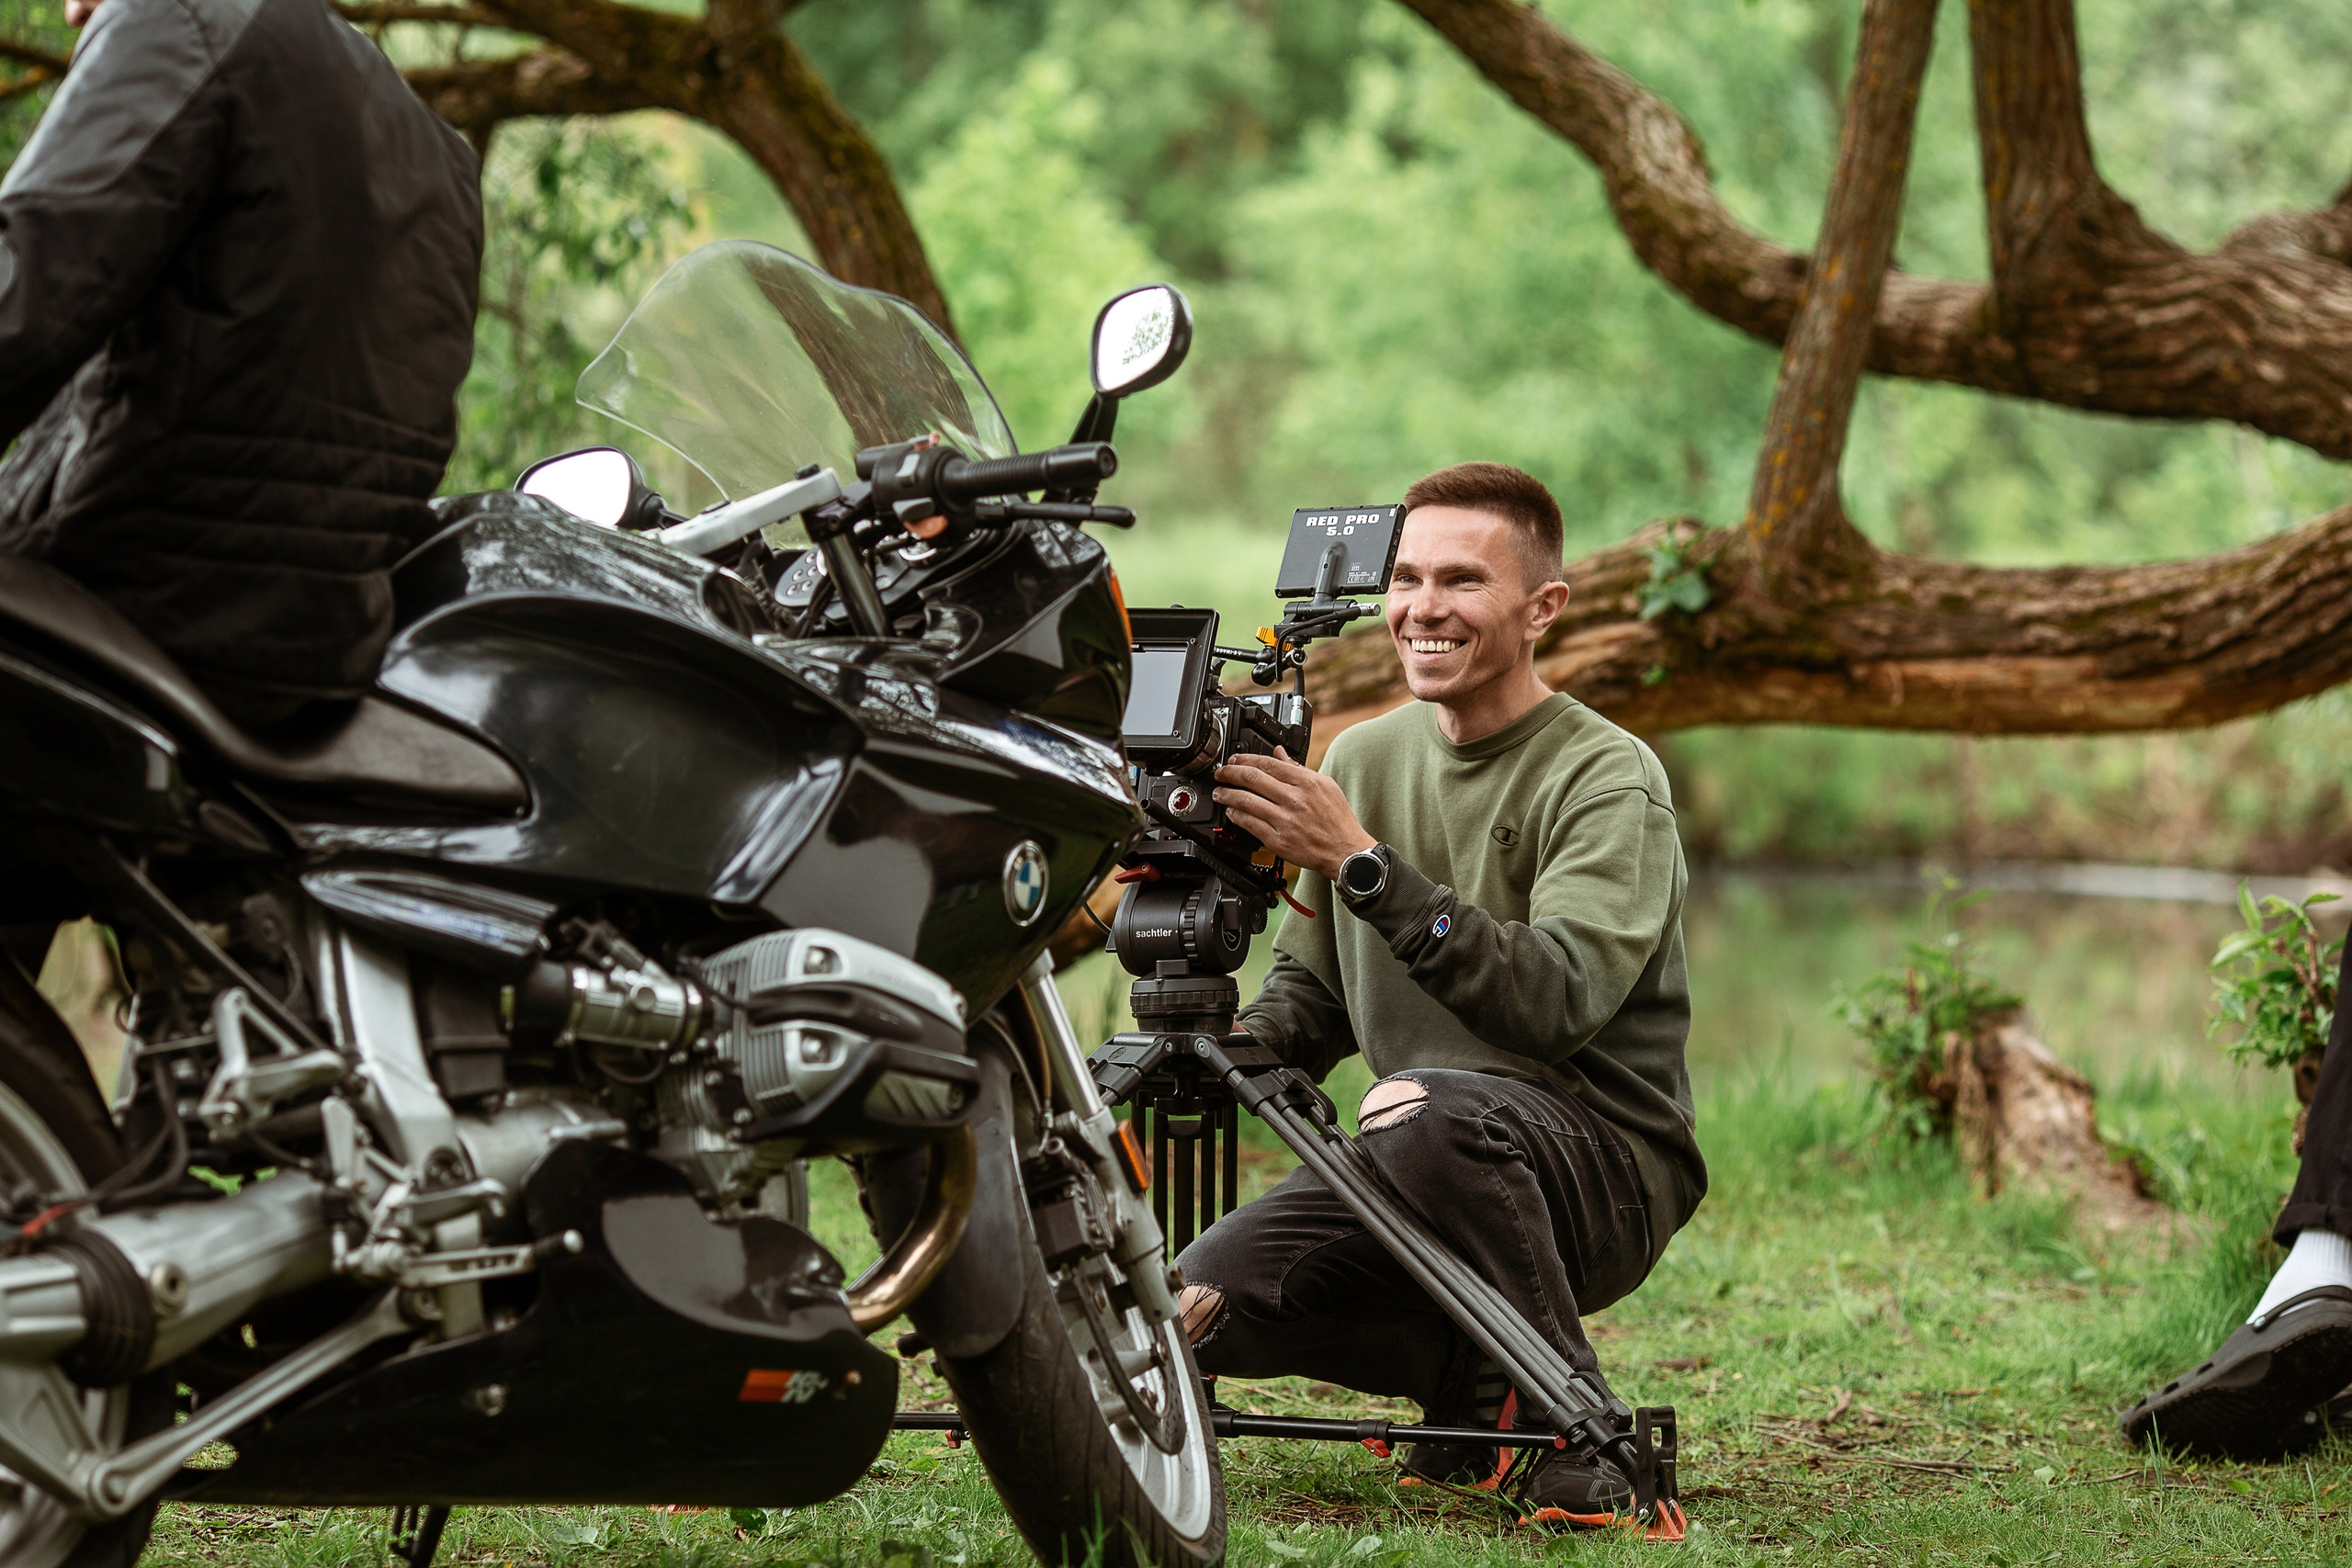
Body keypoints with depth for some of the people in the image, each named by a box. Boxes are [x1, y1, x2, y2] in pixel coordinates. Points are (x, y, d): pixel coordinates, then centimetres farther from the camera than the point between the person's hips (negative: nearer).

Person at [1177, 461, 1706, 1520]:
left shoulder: (1607, 777, -11)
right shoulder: (1364, 759, 9)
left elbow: (1558, 999, -27)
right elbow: (1312, 986, 17)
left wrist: (1365, 865, -31)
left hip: (1602, 1166, -6)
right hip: (1410, 1191, 6)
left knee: (1428, 1111, -38)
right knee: (1191, 1310, -14)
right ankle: (1476, 1378, 10)